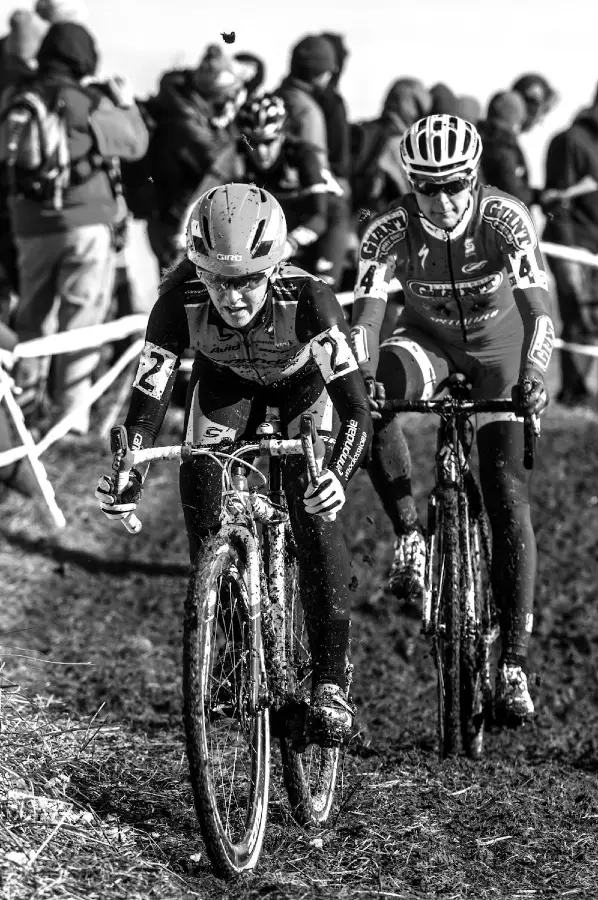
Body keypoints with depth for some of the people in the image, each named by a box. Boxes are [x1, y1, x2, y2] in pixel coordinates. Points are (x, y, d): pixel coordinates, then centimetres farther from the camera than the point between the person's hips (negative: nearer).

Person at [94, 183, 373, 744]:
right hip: (225, 379, 2)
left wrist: (339, 473, -61)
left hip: (304, 380, -2)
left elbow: (356, 407, -44)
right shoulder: (181, 299, -36)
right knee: (199, 482, -19)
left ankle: (330, 679, -9)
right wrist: (127, 470, -47)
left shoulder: (307, 299, -41)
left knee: (313, 514, -18)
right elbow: (149, 394, -31)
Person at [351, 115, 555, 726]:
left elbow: (537, 309, -37)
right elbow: (365, 316, -31)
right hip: (427, 337, 1)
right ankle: (408, 533, -16)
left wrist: (532, 375, -54)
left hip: (498, 346, -1)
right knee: (372, 405, -35)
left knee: (509, 499, -12)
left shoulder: (504, 219, -28)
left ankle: (513, 664, -9)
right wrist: (360, 380, -51)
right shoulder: (391, 231, -25)